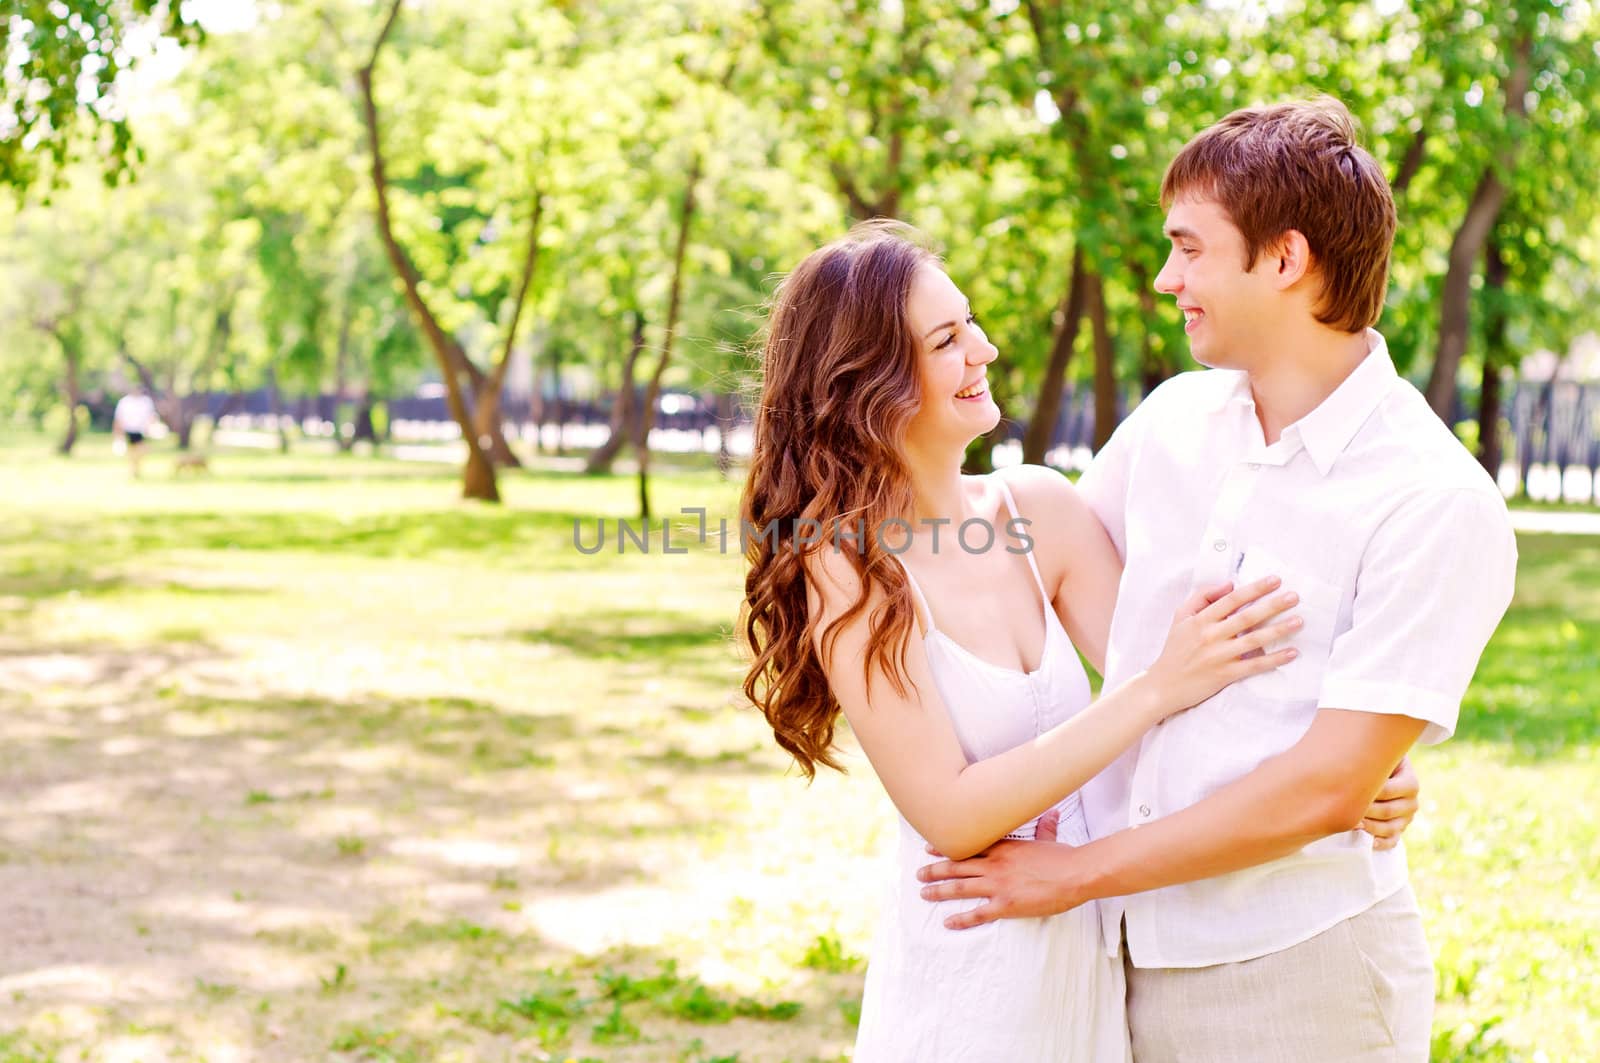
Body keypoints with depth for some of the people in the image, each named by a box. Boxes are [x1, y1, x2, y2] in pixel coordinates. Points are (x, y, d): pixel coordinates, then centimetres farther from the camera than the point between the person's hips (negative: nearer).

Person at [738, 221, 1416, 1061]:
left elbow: (1176, 681, -6)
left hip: (1093, 958, 5)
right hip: (964, 981, -5)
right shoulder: (845, 569, -16)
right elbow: (950, 815, -21)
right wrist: (1157, 691, -25)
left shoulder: (1040, 508, -2)